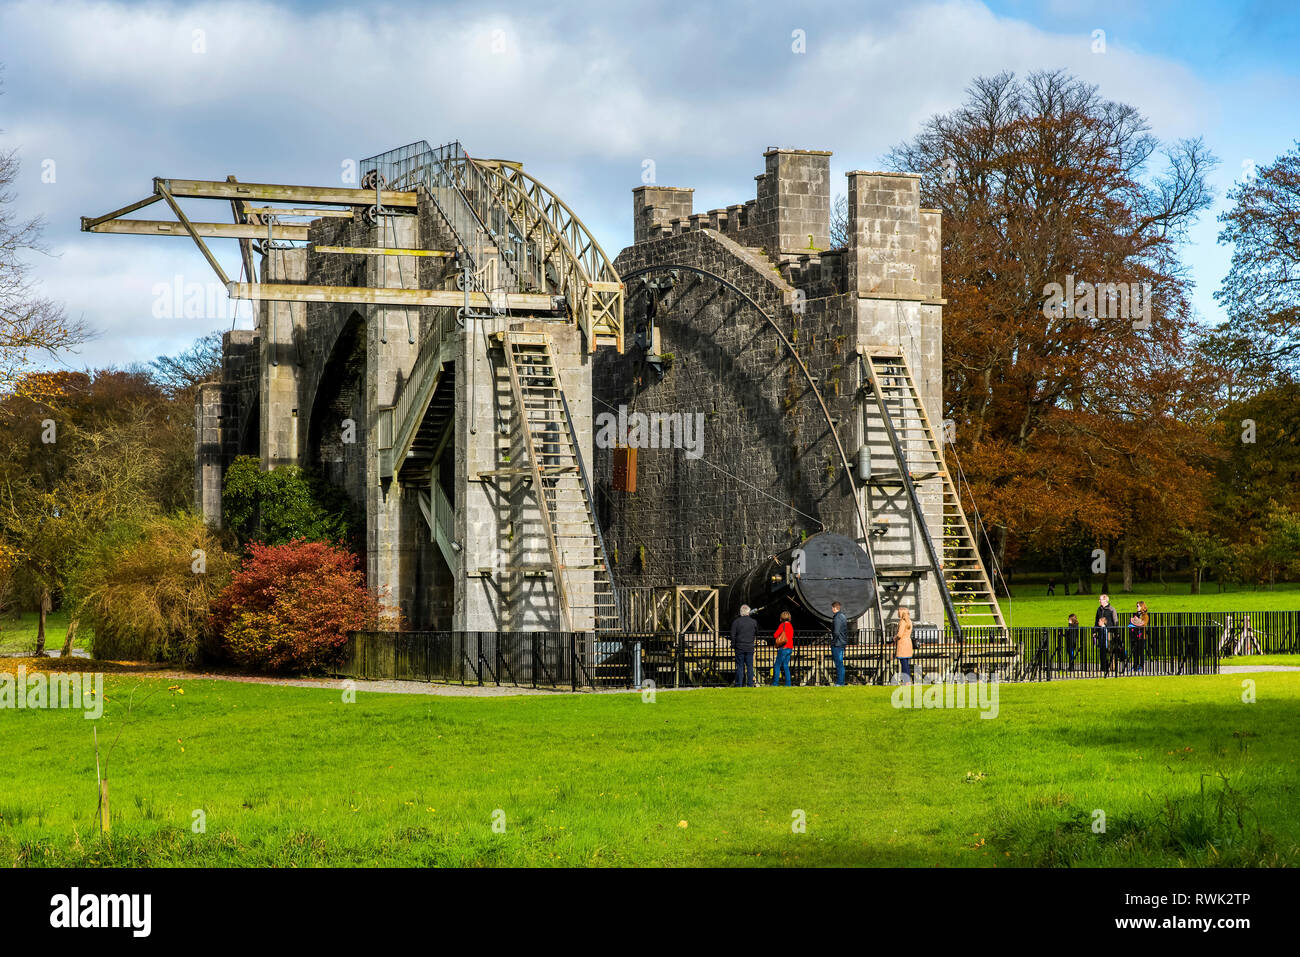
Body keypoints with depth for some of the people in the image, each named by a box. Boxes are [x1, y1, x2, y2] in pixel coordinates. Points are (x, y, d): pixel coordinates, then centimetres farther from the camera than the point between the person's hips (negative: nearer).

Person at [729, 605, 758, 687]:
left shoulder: (736, 622, -5)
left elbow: (733, 635, -4)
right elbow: (756, 632, 13)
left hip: (739, 647, -1)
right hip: (750, 648, 1)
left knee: (740, 667, 2)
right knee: (750, 666, 6)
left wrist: (733, 645, 7)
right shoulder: (753, 622, -1)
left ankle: (739, 685, 1)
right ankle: (750, 684, 4)